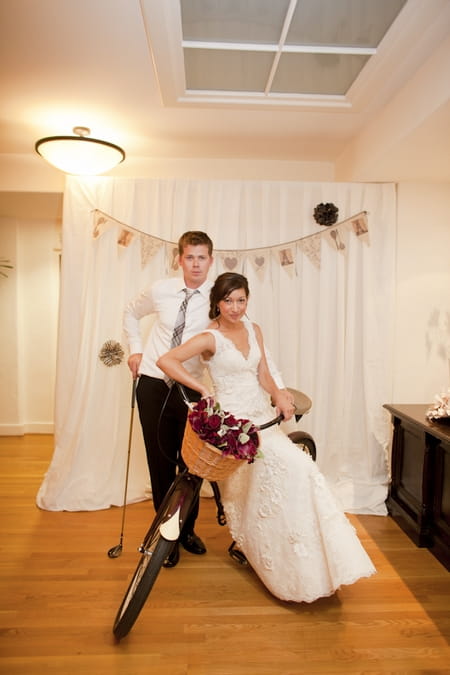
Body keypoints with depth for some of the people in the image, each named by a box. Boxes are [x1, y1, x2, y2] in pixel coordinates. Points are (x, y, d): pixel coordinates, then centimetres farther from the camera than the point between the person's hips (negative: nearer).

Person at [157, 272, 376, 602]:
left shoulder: (254, 330, 9)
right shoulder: (210, 338, -10)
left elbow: (264, 375, 6)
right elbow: (166, 360, -19)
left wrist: (279, 397, -13)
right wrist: (203, 389, -21)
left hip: (262, 415, 6)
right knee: (289, 466, -19)